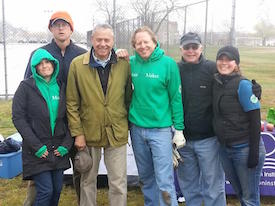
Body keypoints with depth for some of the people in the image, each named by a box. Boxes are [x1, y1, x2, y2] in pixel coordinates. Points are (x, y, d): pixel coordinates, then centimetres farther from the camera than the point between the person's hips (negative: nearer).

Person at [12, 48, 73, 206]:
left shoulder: (62, 87, 8)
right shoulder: (26, 87, -3)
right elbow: (18, 118, -9)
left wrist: (66, 144, -4)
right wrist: (37, 146, -15)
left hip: (59, 150, 4)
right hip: (37, 151, -4)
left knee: (57, 190, 8)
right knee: (46, 190, -8)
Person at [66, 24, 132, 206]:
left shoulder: (124, 64, -3)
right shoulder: (77, 65, -5)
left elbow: (129, 98, 5)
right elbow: (72, 103, -4)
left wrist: (129, 125, 5)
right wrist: (77, 133, -7)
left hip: (117, 134, 0)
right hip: (88, 133, 0)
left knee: (119, 183, 9)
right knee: (88, 181, 17)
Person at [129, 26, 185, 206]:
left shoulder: (168, 63, -7)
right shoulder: (131, 63, 3)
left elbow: (176, 97, -5)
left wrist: (179, 129, -6)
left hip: (161, 129, -4)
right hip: (137, 128, 4)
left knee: (165, 181, -4)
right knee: (145, 177, 17)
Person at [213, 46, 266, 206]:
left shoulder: (243, 84, -13)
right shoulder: (216, 83, 5)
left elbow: (255, 119, -16)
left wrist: (254, 153, -19)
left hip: (245, 148, -6)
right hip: (225, 148, 6)